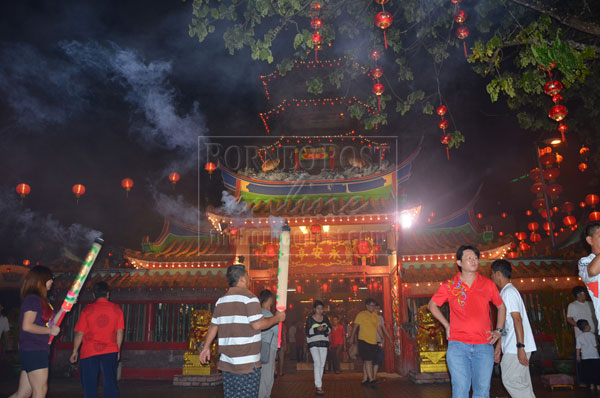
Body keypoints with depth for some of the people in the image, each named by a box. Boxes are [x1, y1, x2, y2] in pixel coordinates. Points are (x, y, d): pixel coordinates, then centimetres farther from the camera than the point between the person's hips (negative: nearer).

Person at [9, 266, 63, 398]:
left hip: (39, 351, 9)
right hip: (33, 351, -9)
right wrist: (50, 330, -12)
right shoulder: (33, 299, -13)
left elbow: (50, 323, 20)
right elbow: (27, 326, -21)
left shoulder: (42, 300, 16)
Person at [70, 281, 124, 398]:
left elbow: (79, 333, -3)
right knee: (110, 383, 6)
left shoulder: (87, 309, -4)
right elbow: (120, 332, 3)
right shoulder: (117, 309, 1)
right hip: (110, 351, 2)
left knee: (90, 384, 7)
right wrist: (118, 350, 13)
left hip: (89, 352, -2)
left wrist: (75, 351, 9)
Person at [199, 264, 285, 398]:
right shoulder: (249, 298, -11)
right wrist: (277, 318, -2)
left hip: (226, 362, 7)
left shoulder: (221, 300, 11)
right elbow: (258, 325, -17)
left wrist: (206, 347, 25)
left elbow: (213, 326, 15)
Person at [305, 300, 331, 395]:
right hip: (313, 343, -4)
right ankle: (319, 387, -18)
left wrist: (326, 328, -9)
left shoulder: (325, 318, 11)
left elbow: (330, 329, 13)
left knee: (322, 365, 6)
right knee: (317, 363, -16)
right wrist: (316, 329, -20)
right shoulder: (310, 319, -1)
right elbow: (307, 331, -7)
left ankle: (317, 383, 19)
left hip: (324, 342, 4)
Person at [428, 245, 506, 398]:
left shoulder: (487, 284, 7)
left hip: (484, 345, 2)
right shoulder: (450, 285, 2)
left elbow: (501, 307, 21)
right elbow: (432, 305, 14)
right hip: (458, 345, -2)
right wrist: (446, 325, 7)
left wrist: (498, 330, 11)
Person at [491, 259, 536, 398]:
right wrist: (498, 346, 22)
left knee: (510, 380, -9)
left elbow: (517, 320, -20)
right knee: (522, 383, 10)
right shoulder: (505, 292, 18)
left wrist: (520, 347, -24)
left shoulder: (509, 292, -12)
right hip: (512, 347, 10)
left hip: (516, 348, -10)